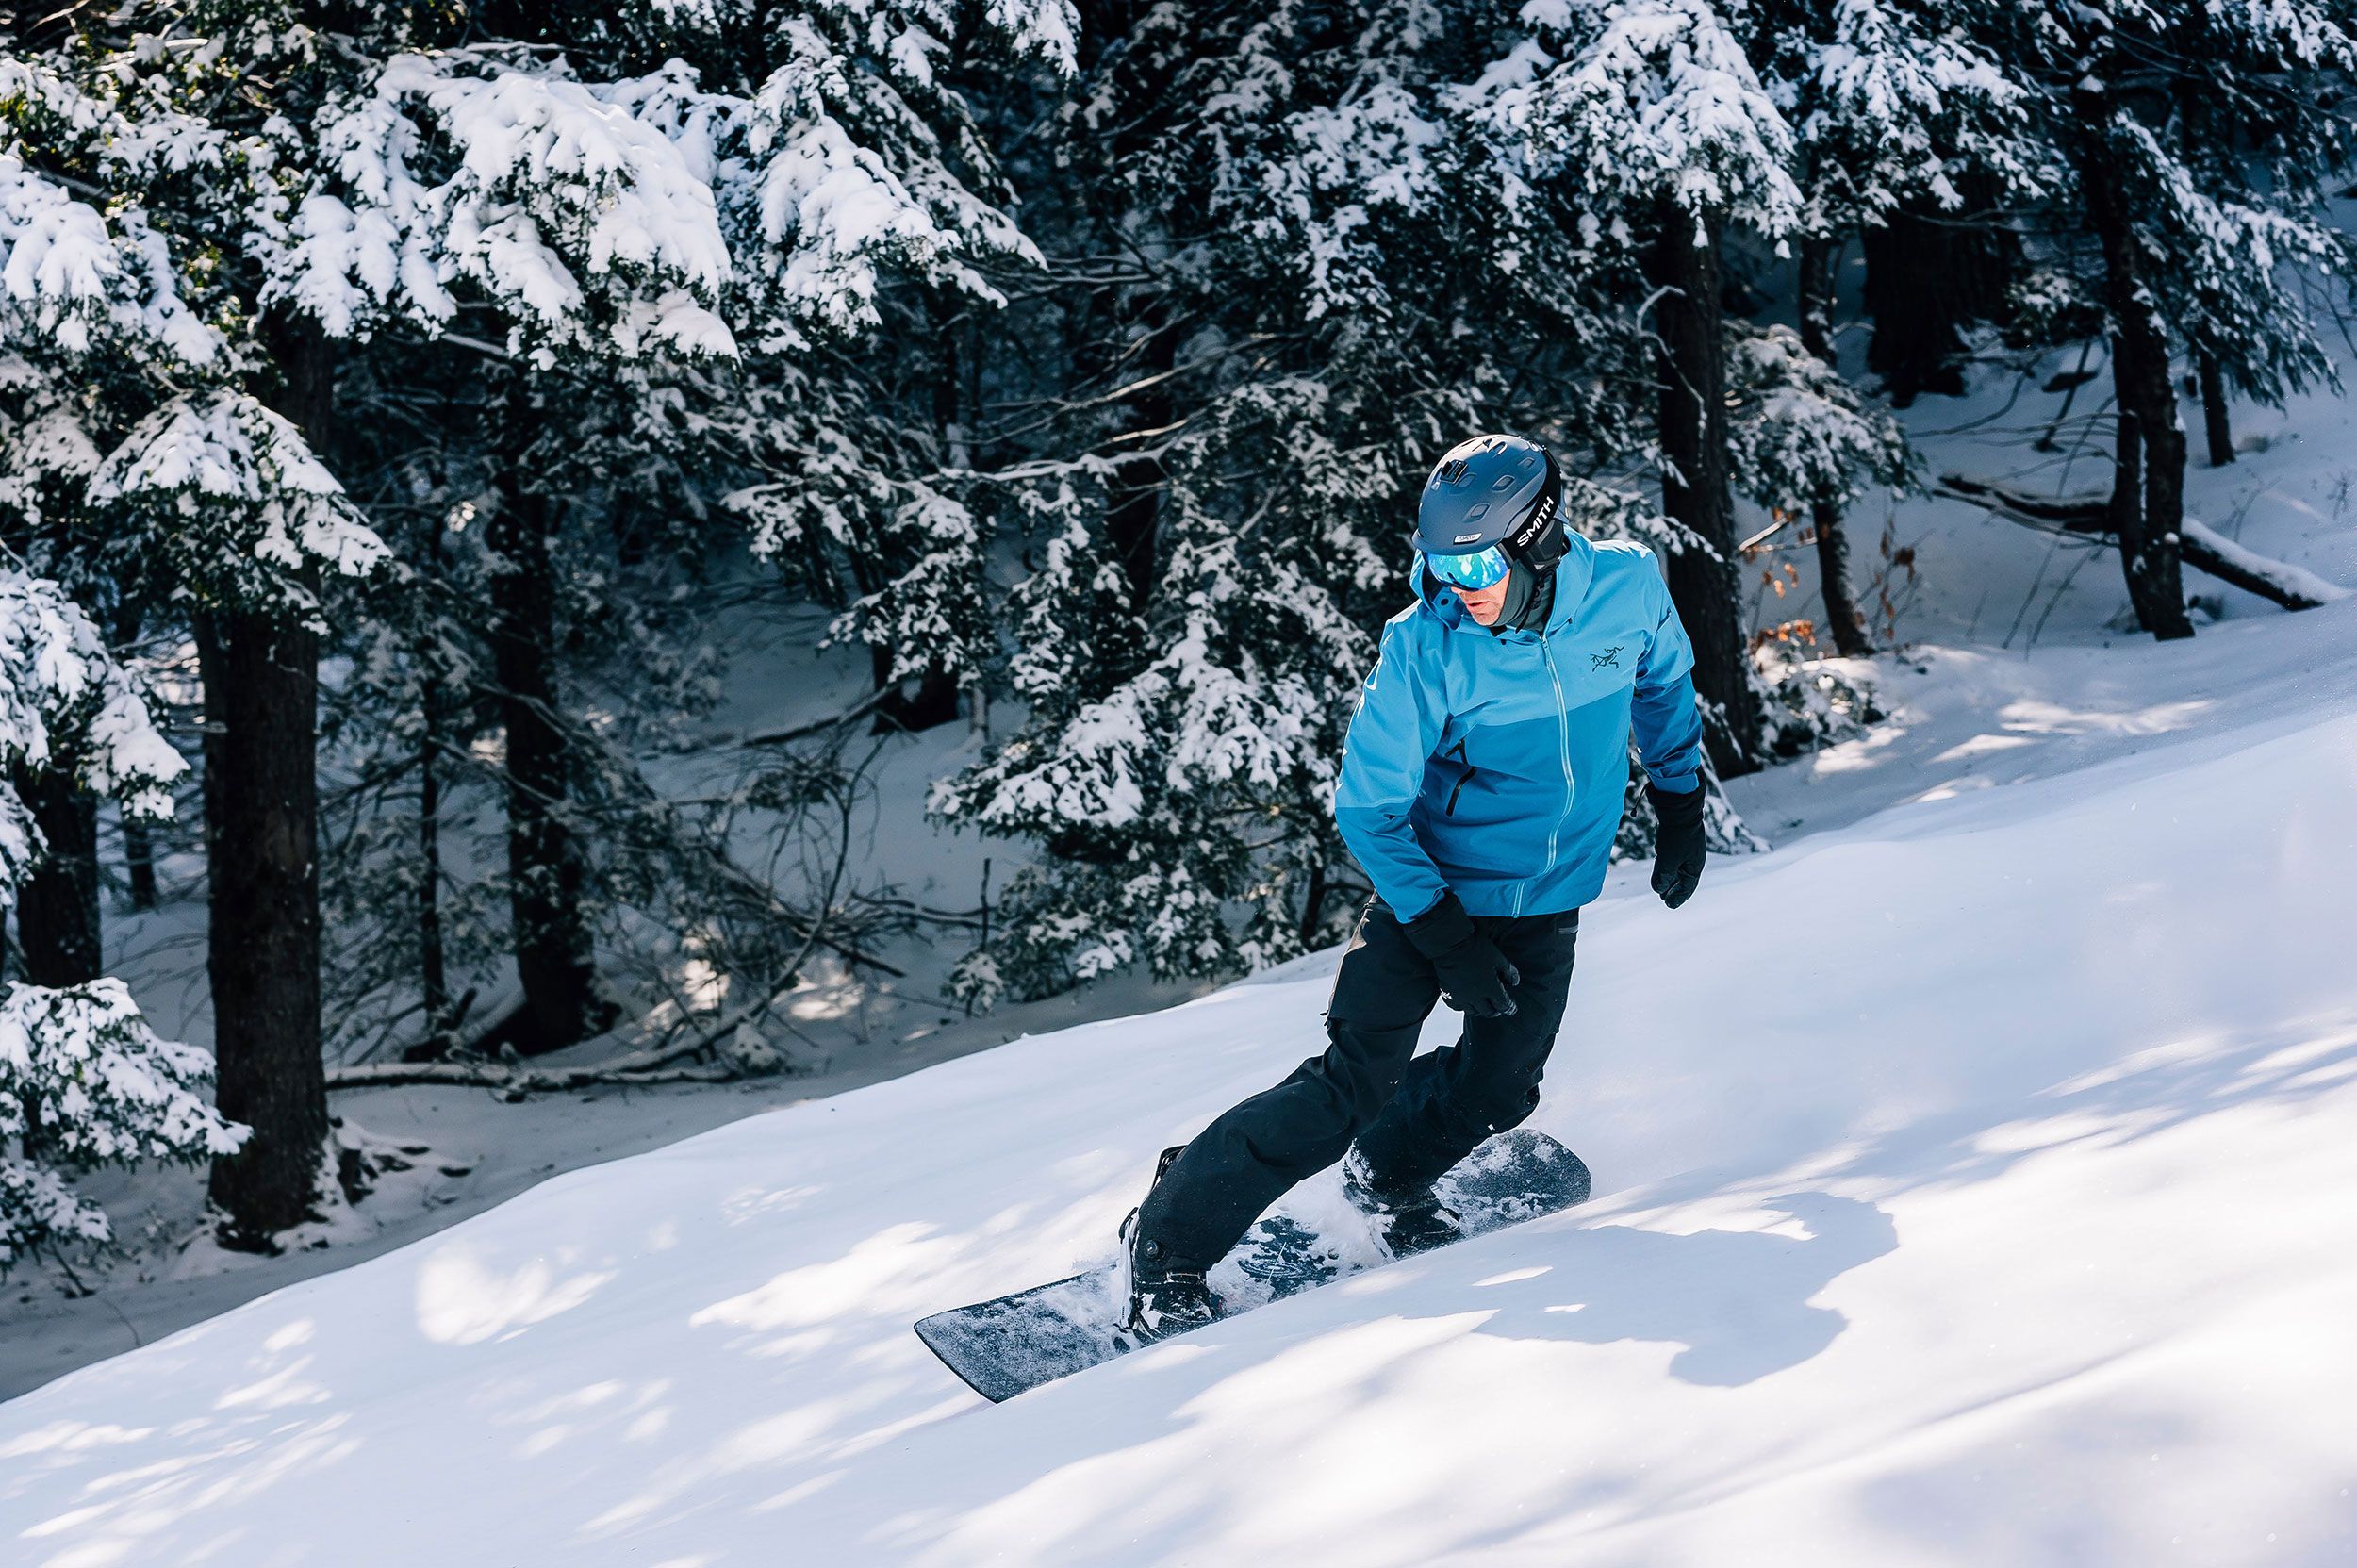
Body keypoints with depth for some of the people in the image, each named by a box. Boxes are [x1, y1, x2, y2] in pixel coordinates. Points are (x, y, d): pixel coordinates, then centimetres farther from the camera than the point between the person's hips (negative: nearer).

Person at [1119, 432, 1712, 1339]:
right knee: (1353, 1084, -13)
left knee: (1499, 1090, 0)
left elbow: (1664, 683, 12)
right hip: (1432, 888, -4)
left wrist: (1680, 808, 14)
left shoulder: (1628, 588, -13)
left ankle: (1387, 1177, 31)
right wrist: (1449, 941, -21)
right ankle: (1168, 1243, -7)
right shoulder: (1424, 649, -23)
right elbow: (1368, 811, -15)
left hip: (1549, 901, 4)